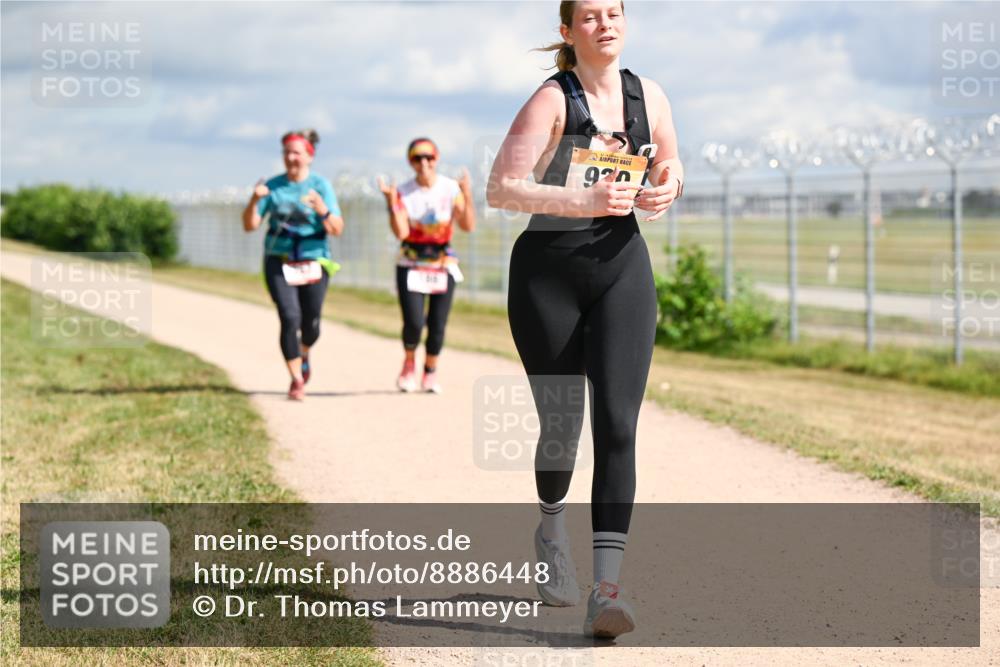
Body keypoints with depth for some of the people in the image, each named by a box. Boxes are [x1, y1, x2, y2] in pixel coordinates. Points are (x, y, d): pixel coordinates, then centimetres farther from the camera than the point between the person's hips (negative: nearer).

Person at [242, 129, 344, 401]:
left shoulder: (321, 185, -4)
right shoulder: (273, 186, 1)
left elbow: (337, 229, -10)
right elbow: (249, 225, -1)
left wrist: (322, 210, -29)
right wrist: (254, 201, -19)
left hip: (314, 261, 0)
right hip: (279, 262, 0)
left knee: (311, 322, 6)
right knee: (290, 318, -14)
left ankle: (304, 356, 41)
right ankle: (296, 380, -6)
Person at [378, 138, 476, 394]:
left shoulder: (451, 189, -4)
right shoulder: (404, 193, -6)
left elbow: (468, 226, -13)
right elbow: (401, 232, -17)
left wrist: (467, 196, -24)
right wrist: (391, 202, -26)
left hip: (443, 264, 1)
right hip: (411, 264, -1)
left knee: (437, 324, -1)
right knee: (413, 322, -12)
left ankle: (431, 370, 23)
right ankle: (409, 363, 18)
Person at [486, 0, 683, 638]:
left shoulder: (649, 97, 5)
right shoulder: (552, 102, -10)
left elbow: (671, 167, 21)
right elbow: (500, 188, -17)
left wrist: (666, 191, -3)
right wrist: (583, 201, -26)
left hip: (622, 270, 3)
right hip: (547, 274, -3)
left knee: (617, 424, -12)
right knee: (562, 424, 8)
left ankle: (607, 588, -17)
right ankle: (552, 527, 42)